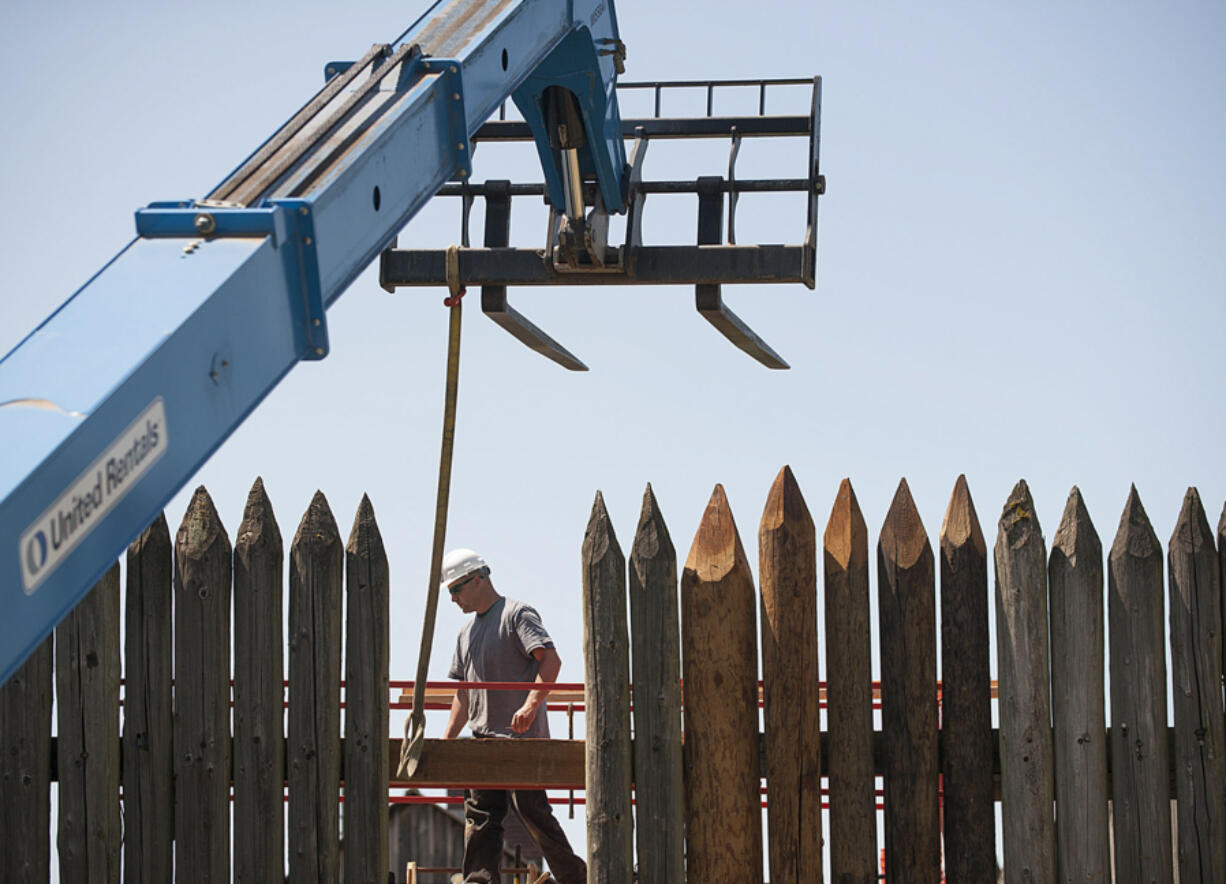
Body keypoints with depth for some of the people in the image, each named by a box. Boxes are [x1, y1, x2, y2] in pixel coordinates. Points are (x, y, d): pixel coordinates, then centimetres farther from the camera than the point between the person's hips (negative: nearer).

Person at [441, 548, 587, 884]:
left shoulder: (517, 614, -4)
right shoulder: (467, 633, 22)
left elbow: (551, 660, -17)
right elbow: (464, 693, 26)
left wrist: (531, 705, -29)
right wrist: (447, 739, 17)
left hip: (522, 736, -8)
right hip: (484, 740, 8)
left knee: (533, 812, -8)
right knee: (480, 817, 1)